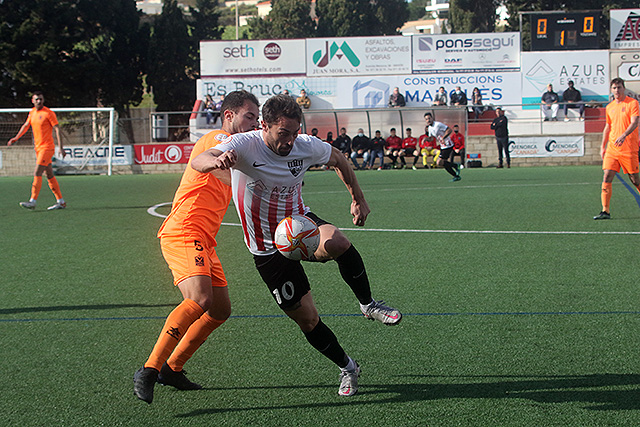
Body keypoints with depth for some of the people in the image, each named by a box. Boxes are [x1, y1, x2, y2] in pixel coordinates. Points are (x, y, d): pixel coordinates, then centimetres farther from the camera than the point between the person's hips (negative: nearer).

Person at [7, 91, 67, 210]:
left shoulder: (49, 113, -9)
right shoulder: (32, 113, 12)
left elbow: (57, 129, -12)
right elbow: (26, 125, 29)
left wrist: (60, 147, -18)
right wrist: (16, 138, 30)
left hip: (47, 147, -7)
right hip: (38, 148, 7)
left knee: (37, 174, -14)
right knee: (49, 175, 8)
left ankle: (33, 201, -14)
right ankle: (60, 201, 12)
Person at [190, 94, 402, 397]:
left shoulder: (306, 146, -10)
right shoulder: (245, 145, -22)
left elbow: (338, 160, 12)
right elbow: (198, 161, -37)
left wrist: (358, 198, 11)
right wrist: (217, 161, -60)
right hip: (268, 248, -2)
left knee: (336, 242, -36)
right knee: (307, 320, -4)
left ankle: (369, 304, -13)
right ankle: (347, 368, 21)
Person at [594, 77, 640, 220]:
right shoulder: (609, 107, 14)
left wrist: (624, 135, -32)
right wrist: (603, 146, 18)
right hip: (612, 148, 5)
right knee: (607, 178, -6)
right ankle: (605, 211, -6)